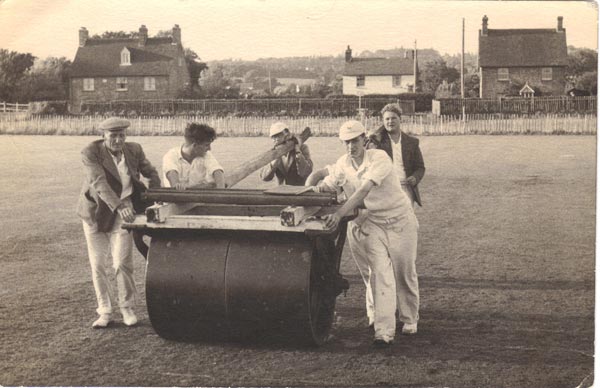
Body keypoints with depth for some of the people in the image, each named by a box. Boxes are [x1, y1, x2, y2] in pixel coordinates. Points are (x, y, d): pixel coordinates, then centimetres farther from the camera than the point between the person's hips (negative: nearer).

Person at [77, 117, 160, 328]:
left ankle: (127, 307, 12)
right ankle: (104, 311, 16)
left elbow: (151, 173, 10)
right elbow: (99, 182, -30)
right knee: (97, 264, 4)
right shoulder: (91, 153, -16)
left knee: (122, 262, -6)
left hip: (123, 214, 1)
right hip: (95, 214, -1)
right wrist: (119, 206, -41)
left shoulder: (134, 150, -4)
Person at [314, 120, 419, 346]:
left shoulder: (379, 158, -20)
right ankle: (384, 331, -11)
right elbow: (327, 185, 12)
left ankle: (410, 319, 32)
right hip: (371, 223, 3)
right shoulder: (342, 164, -1)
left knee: (404, 274, 9)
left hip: (399, 220, -3)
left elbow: (364, 190, -33)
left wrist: (340, 213, -42)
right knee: (380, 274, -10)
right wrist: (319, 186, -13)